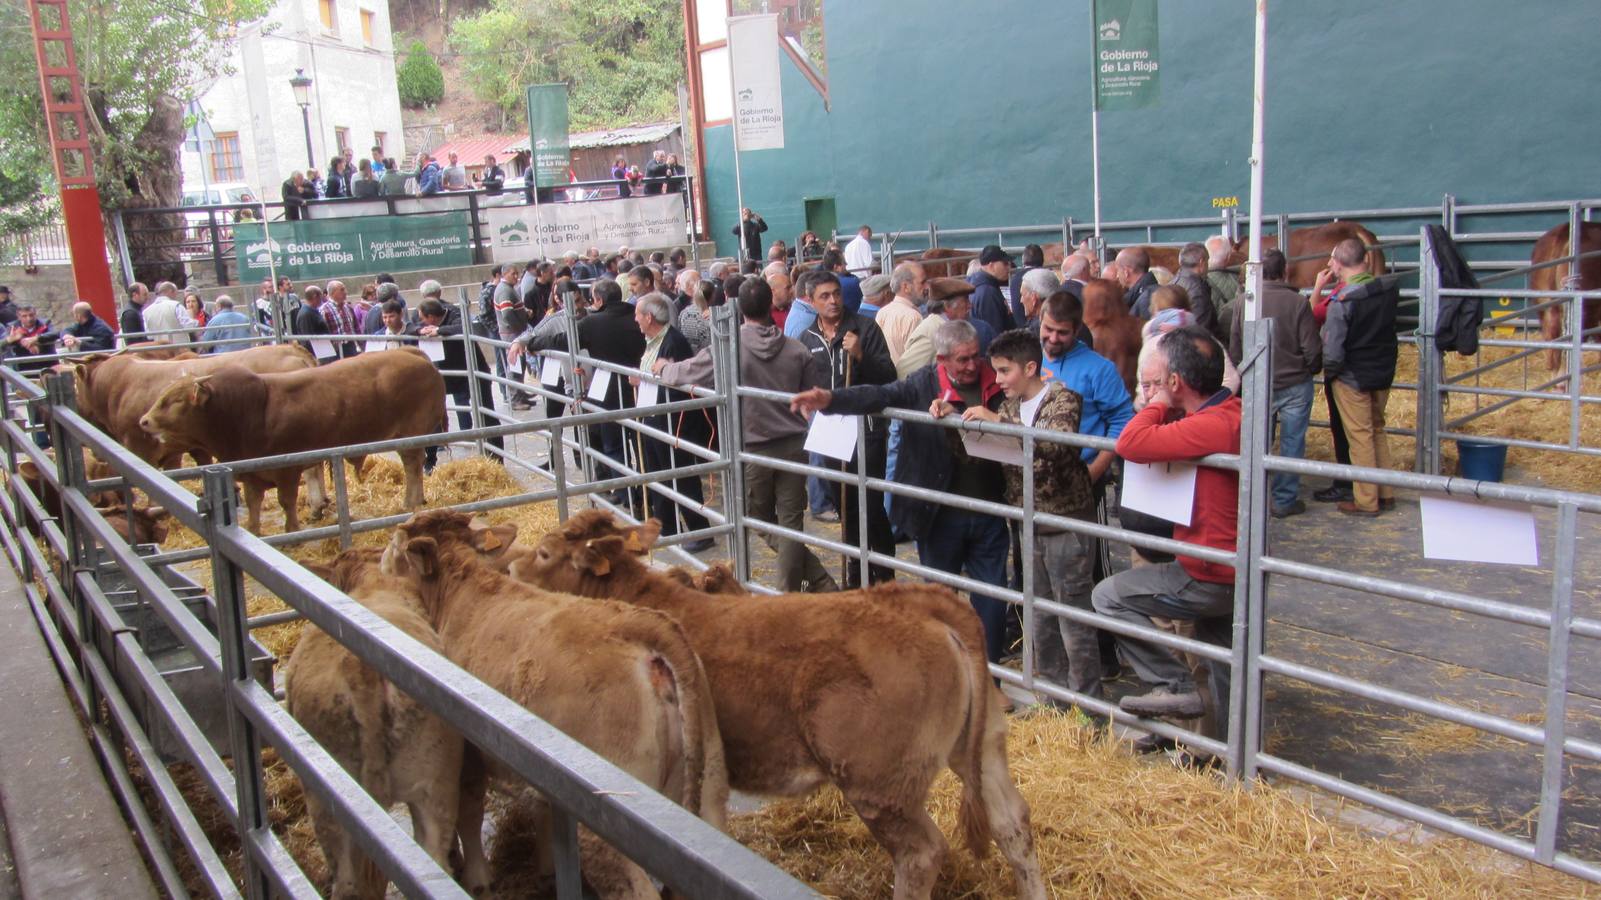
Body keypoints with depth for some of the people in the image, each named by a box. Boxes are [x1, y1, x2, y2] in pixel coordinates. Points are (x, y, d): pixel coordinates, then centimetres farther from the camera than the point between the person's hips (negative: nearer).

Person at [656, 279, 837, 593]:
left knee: (762, 523, 12)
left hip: (751, 448, -3)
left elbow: (687, 372, 0)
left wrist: (663, 368, 20)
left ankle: (820, 580, 11)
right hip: (793, 444, 3)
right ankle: (789, 593, 11)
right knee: (791, 521, 7)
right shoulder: (797, 349, -2)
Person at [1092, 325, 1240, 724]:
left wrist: (1157, 402, -17)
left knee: (1108, 596, -3)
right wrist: (1163, 406, -4)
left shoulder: (1212, 426, -28)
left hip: (1210, 578, -10)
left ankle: (1175, 687, 2)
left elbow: (1131, 444, -34)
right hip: (1235, 571, 10)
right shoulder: (1233, 412, 4)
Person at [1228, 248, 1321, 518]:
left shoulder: (1244, 303, -6)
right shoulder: (1297, 303, -14)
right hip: (1295, 385, -3)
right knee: (1292, 443, 6)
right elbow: (1312, 349, -10)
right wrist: (1313, 369, 11)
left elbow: (1234, 348, 2)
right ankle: (1285, 500, 10)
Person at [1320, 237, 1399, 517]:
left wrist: (1329, 373, -4)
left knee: (1360, 437, 5)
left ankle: (1366, 501, 14)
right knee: (1378, 430, 21)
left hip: (1352, 378, -6)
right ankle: (1385, 494, 30)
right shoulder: (1389, 289, -5)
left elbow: (1332, 353, -24)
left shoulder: (1341, 302, -23)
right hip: (1384, 373, 6)